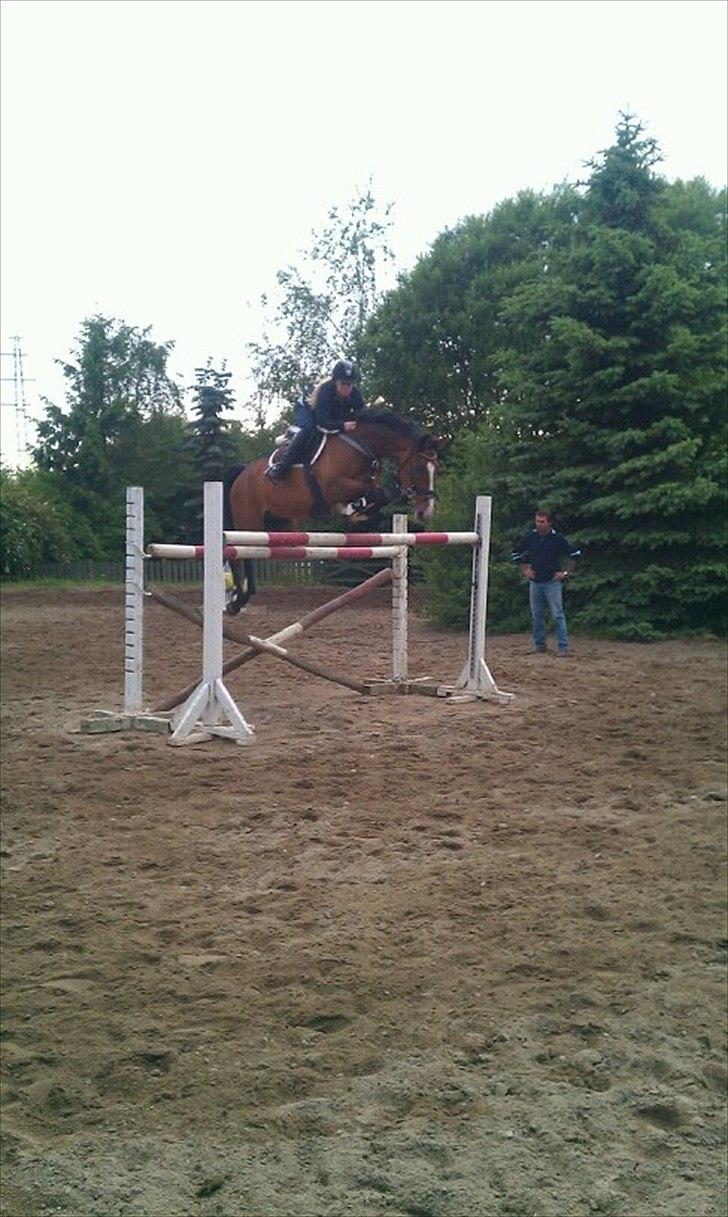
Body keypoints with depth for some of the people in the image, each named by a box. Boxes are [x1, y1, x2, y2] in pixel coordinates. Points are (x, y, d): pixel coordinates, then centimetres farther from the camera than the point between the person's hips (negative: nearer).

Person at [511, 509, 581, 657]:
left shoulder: (557, 538, -7)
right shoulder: (530, 537, 2)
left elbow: (575, 554, -1)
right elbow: (515, 553, 17)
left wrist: (565, 572, -3)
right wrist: (525, 570, 11)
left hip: (553, 582, -4)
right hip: (535, 582, 4)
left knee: (558, 615, -8)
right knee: (537, 615, 9)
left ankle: (563, 647, -8)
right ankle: (540, 645, 20)